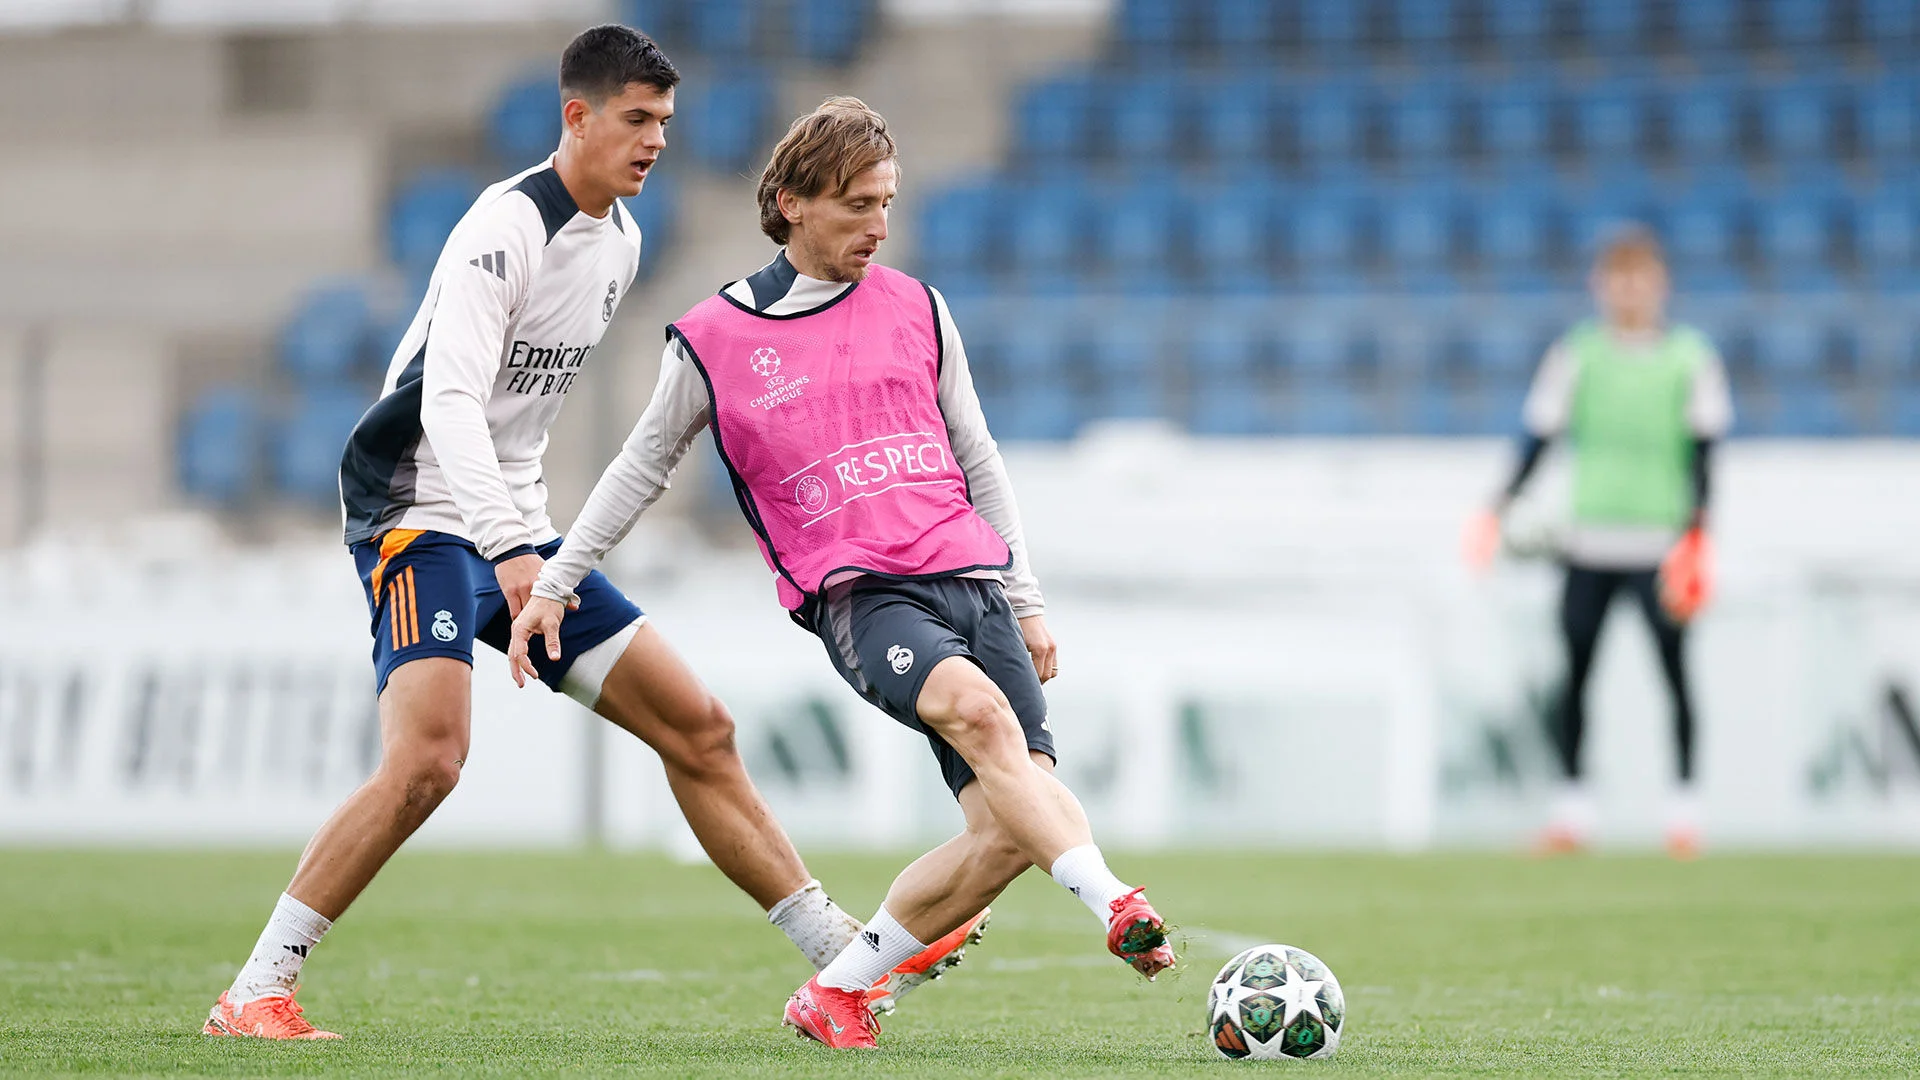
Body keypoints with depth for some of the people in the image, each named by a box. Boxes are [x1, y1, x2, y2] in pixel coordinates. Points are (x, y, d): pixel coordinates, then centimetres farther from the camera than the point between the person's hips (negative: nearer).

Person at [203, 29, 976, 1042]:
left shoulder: (620, 241, 11)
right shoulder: (507, 227, -17)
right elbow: (448, 400, -28)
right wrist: (506, 545, -39)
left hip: (517, 532, 9)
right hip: (422, 513, -9)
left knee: (698, 727, 5)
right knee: (426, 758, -27)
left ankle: (847, 958, 11)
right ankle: (253, 995, -21)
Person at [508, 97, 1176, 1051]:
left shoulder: (916, 310, 13)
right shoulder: (712, 341, 5)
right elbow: (642, 468, 18)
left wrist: (1026, 601, 19)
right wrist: (551, 586, 18)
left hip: (971, 577, 4)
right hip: (858, 596, -4)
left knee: (1009, 829, -13)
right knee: (976, 707, -35)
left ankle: (837, 991, 3)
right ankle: (1116, 907, -42)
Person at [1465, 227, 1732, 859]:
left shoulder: (1690, 357, 4)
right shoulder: (1576, 355, 6)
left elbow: (1704, 451, 2)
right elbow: (1540, 439, 5)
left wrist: (1699, 528, -9)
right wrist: (1500, 509, -7)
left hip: (1661, 542, -2)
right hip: (1589, 539, 2)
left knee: (1673, 668, -8)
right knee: (1573, 672, 1)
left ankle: (1684, 807, -1)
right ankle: (1572, 807, 10)